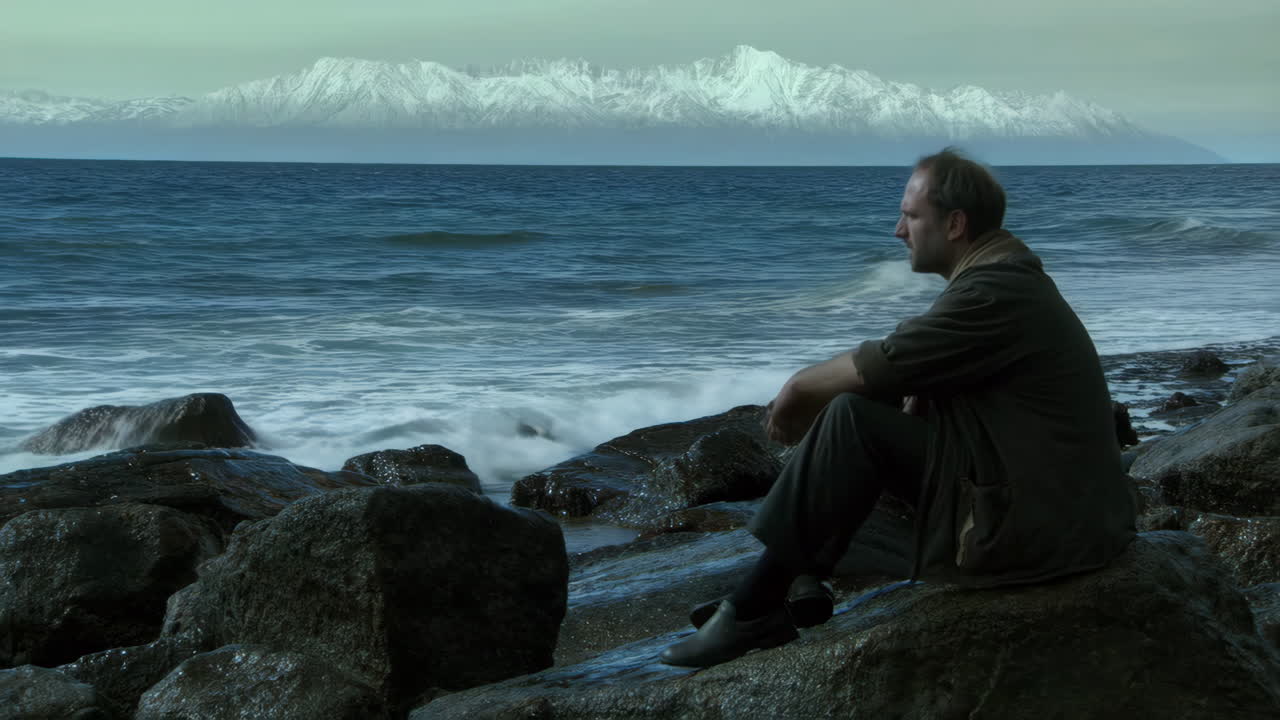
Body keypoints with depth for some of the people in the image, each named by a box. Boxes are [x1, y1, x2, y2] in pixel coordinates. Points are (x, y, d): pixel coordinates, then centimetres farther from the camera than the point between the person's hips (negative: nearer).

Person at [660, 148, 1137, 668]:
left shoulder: (995, 292, -19)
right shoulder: (1001, 276, 13)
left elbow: (877, 367, -17)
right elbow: (918, 382, 17)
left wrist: (797, 389, 2)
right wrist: (811, 393, 4)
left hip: (1032, 526, -10)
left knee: (852, 418, -17)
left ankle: (754, 609, -11)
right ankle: (797, 584, 6)